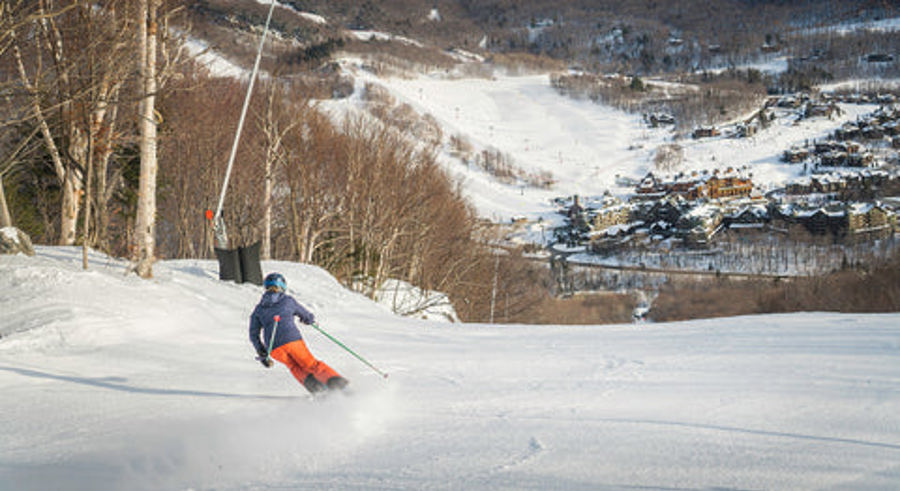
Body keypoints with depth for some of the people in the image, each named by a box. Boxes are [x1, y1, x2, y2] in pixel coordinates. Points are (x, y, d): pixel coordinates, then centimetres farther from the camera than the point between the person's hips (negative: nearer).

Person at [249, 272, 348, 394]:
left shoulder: (259, 309, 18)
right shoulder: (288, 300, 12)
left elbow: (254, 335, 15)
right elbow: (309, 317, 20)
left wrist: (261, 353, 24)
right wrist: (308, 319, 44)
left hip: (275, 349, 2)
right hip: (292, 340, -2)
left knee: (294, 367, 27)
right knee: (312, 365, 10)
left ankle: (314, 386, 3)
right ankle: (337, 383, -8)